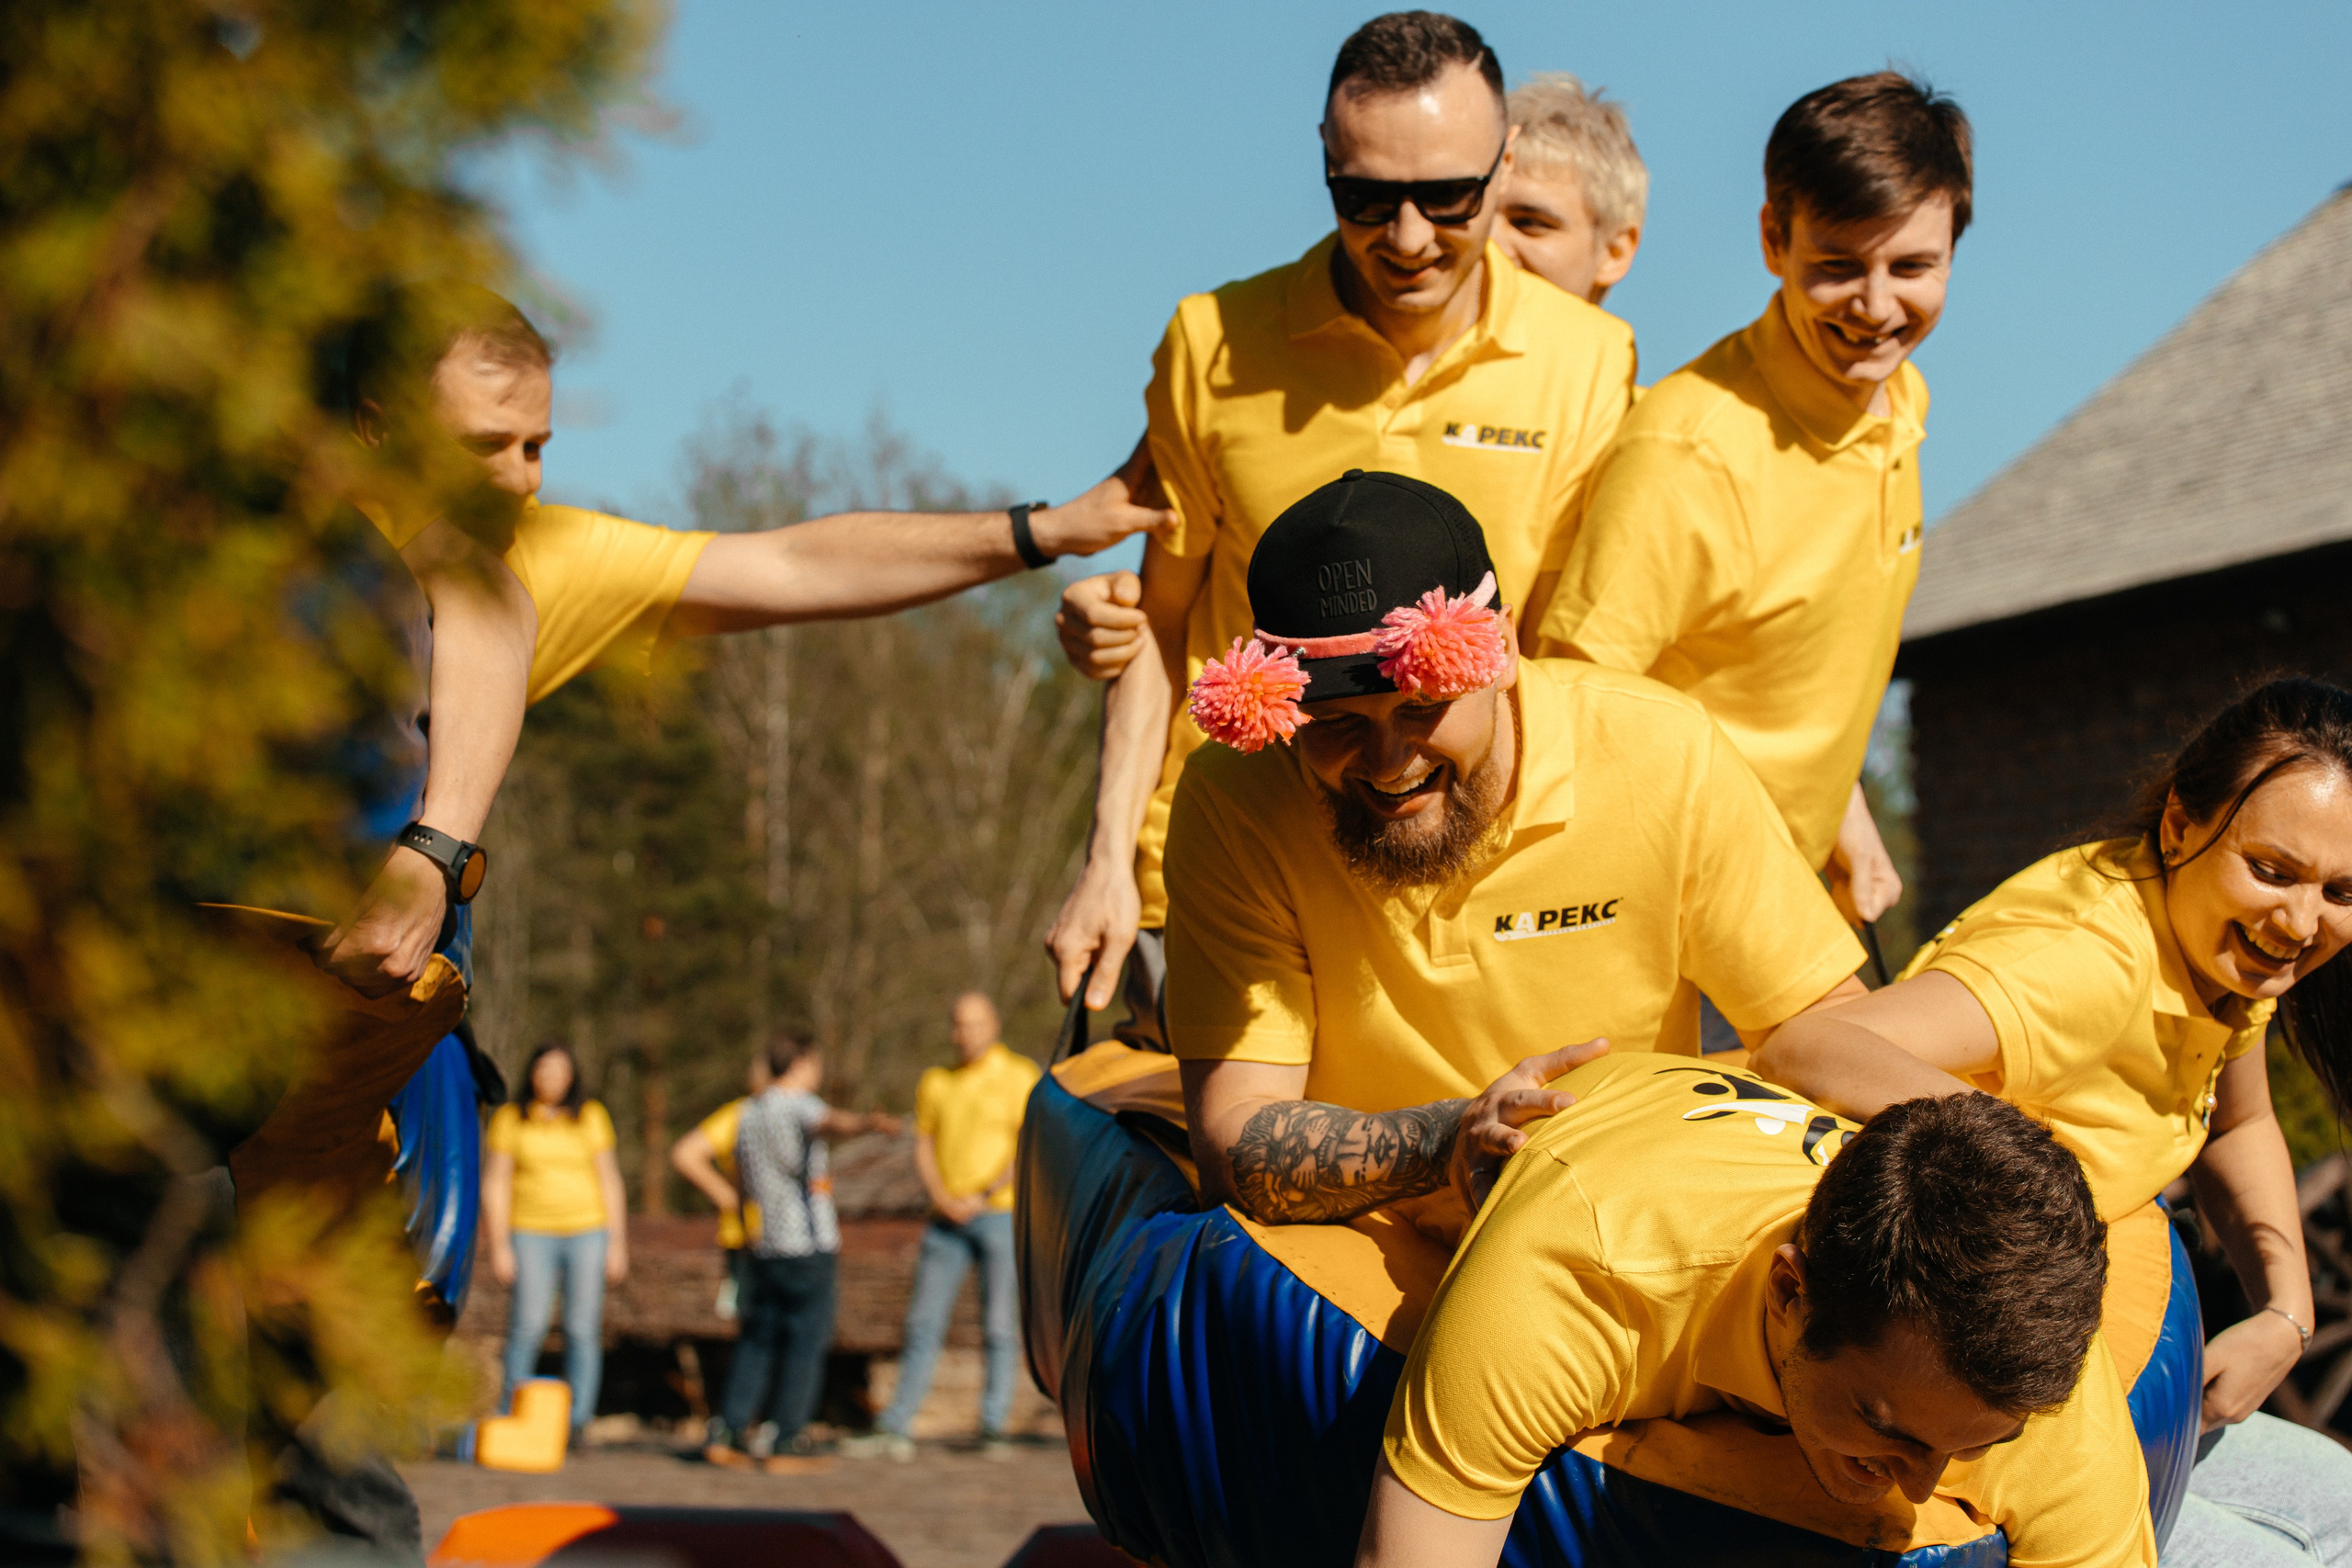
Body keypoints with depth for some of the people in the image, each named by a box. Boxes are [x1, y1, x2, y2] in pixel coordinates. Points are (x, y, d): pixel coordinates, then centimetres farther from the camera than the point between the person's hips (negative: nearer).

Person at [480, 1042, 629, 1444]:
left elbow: (610, 1181, 7)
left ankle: (576, 1423, 2)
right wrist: (499, 1246, -6)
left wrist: (618, 1244, 2)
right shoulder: (510, 1119, 2)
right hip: (532, 1233, -1)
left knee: (583, 1331, -3)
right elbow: (495, 1184, 1)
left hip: (588, 1231, 1)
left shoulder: (591, 1117, 6)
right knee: (527, 1328, -12)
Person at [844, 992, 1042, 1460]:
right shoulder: (935, 1083, 12)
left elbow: (1032, 1149, -10)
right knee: (923, 1322, 0)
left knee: (1000, 1327, -3)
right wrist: (942, 1199, -9)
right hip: (947, 1222, 4)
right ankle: (896, 1431, 0)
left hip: (1003, 1213, -4)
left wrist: (983, 1197, -17)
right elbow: (923, 1149, 9)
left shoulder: (1021, 1077, -3)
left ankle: (993, 1430, 2)